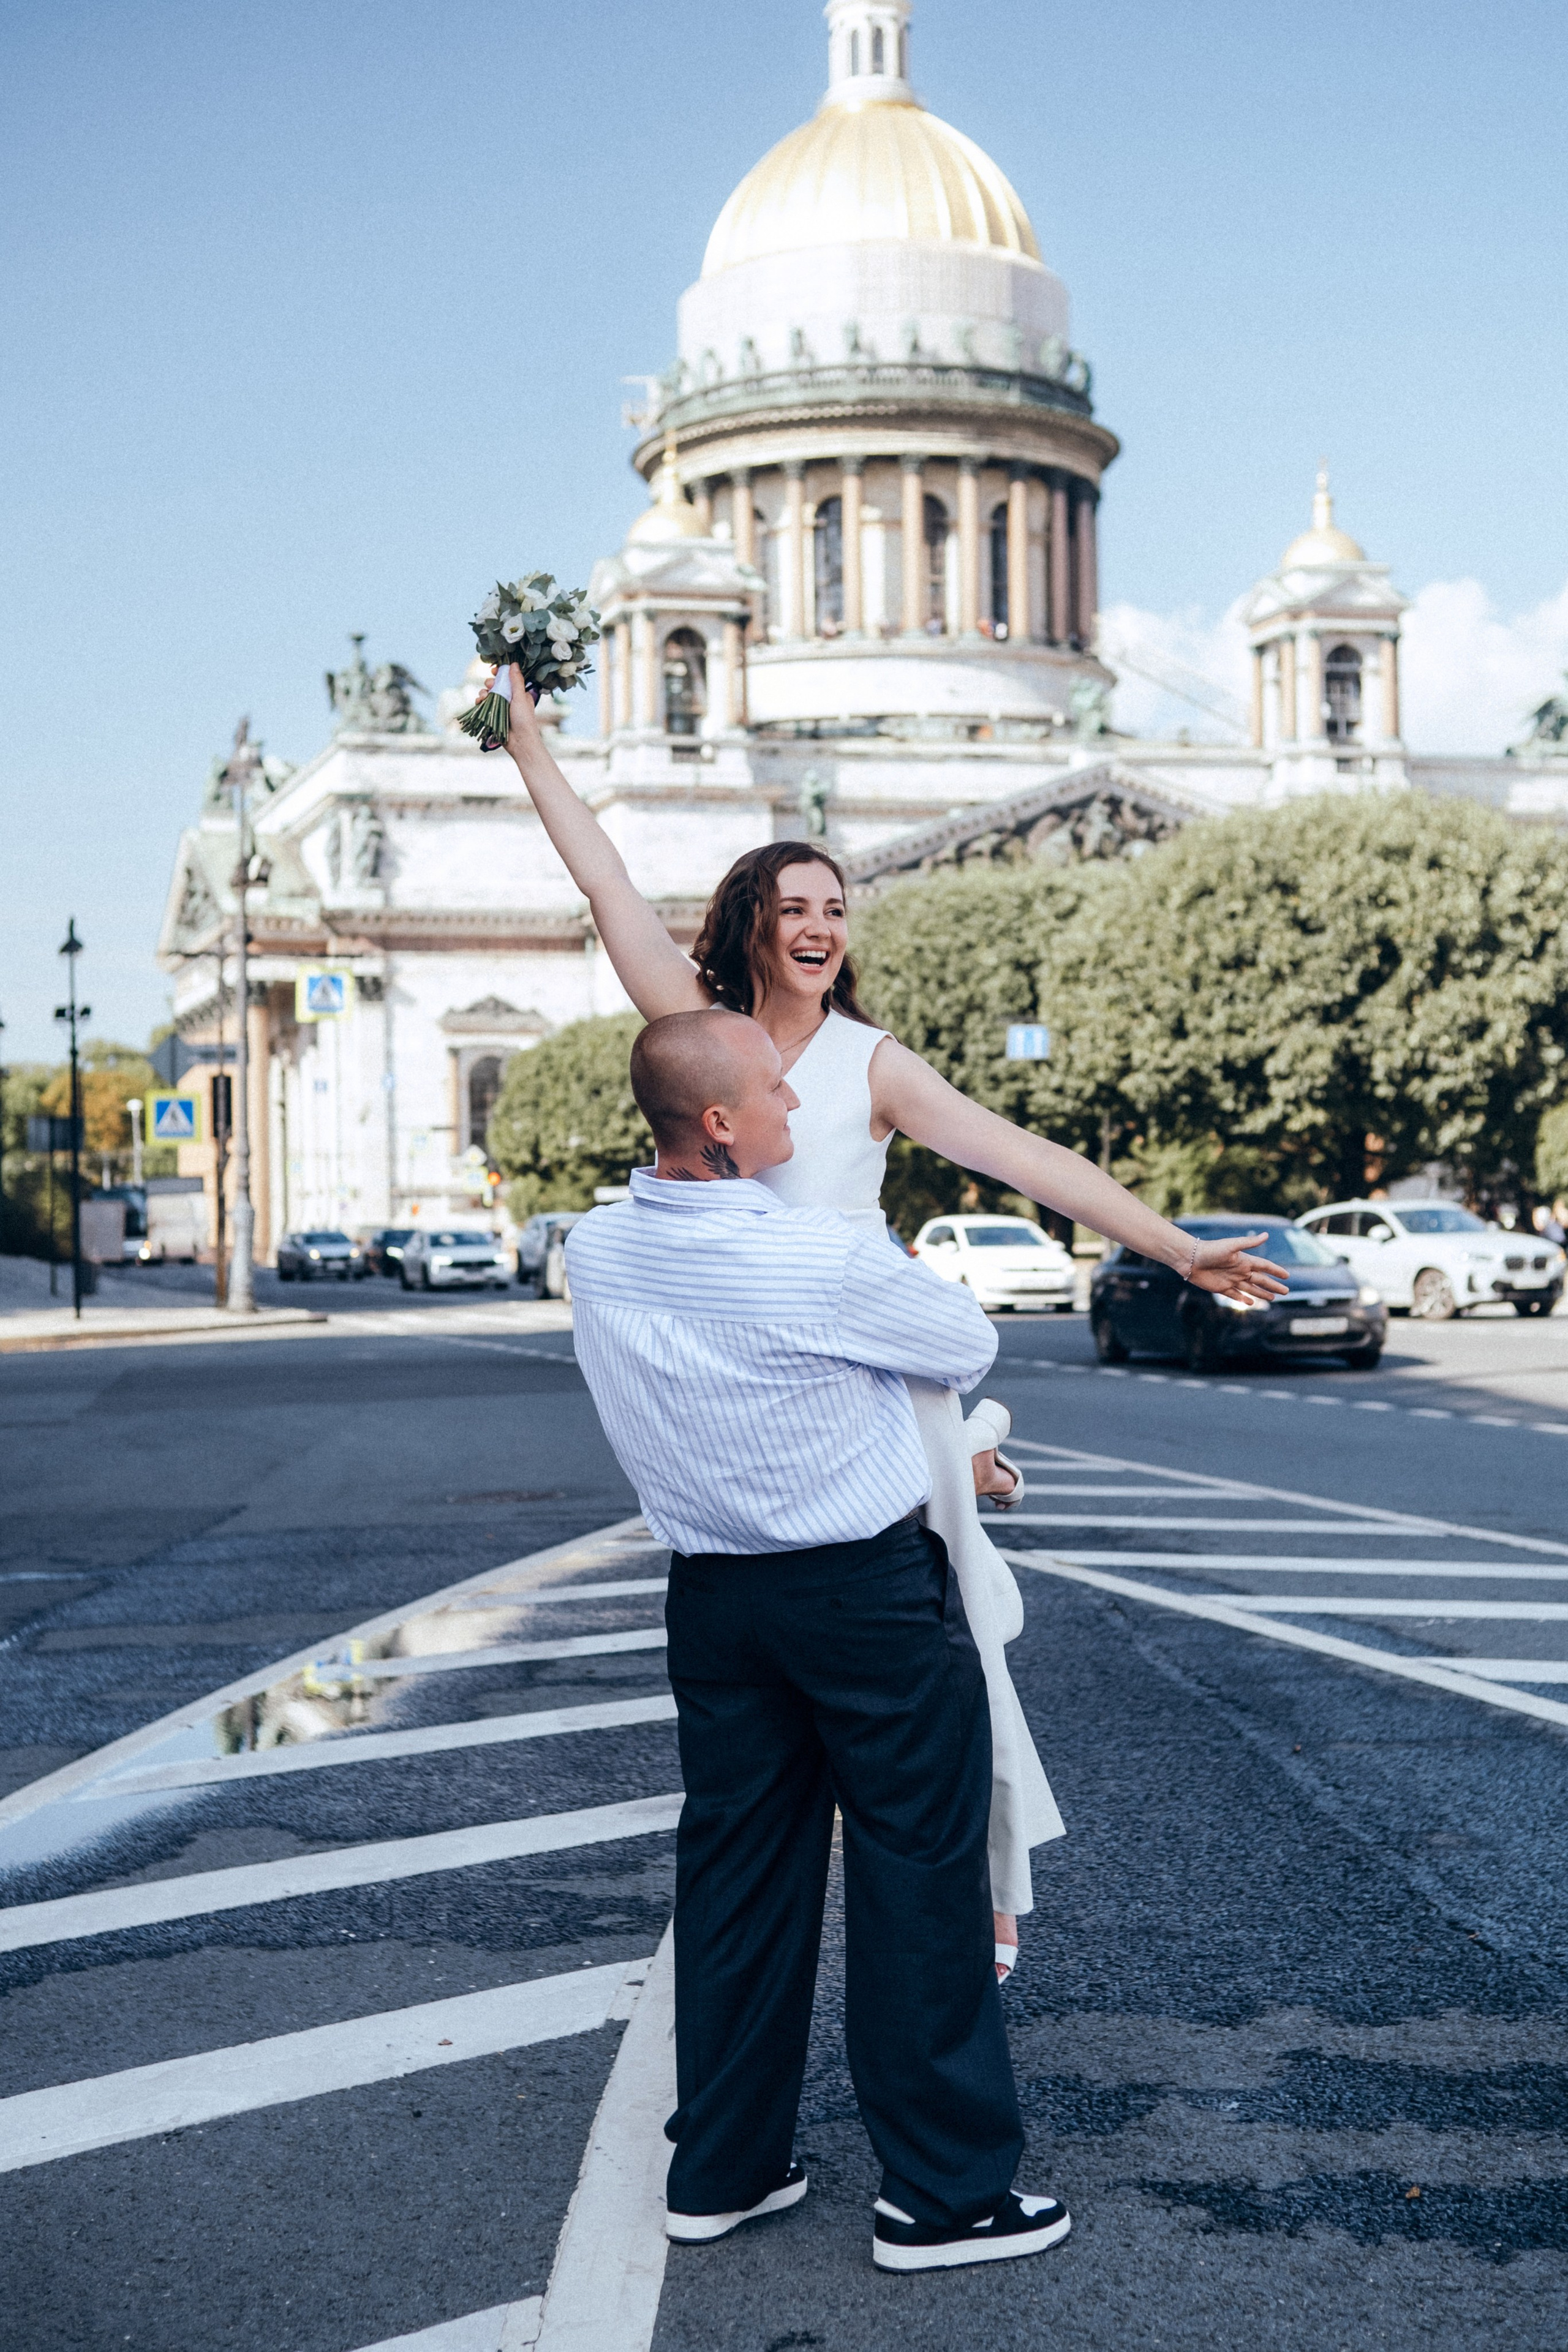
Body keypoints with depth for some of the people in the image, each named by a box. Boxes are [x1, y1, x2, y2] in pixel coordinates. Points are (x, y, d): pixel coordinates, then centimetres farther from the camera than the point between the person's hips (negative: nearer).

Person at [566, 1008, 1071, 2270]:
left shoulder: (596, 1251, -4)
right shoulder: (828, 1260, -22)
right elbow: (971, 1347, -5)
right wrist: (901, 1281, 17)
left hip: (712, 1593, 6)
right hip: (870, 1589, -6)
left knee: (738, 1871, 16)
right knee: (918, 1878, 5)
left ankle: (721, 2169, 26)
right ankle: (945, 2191, 14)